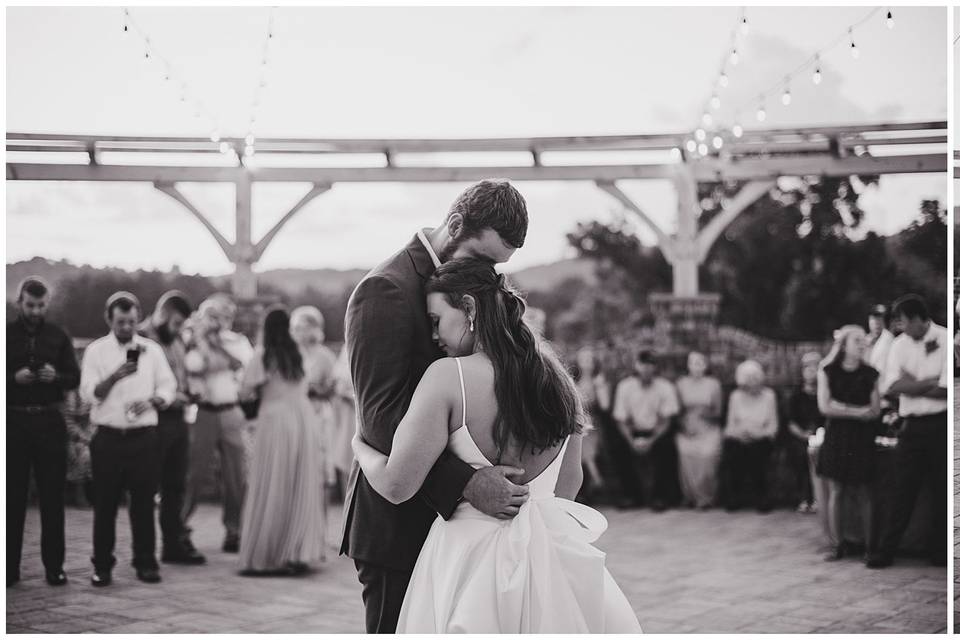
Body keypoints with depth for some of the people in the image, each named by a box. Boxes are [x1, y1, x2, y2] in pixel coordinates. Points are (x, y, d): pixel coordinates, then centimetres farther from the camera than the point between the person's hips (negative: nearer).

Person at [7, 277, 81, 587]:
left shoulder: (58, 337, 8)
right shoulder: (7, 335, 4)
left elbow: (75, 377, 5)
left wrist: (56, 376, -15)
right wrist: (14, 378, -17)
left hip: (49, 421, 1)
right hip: (13, 421, -1)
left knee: (52, 495, 2)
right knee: (13, 495, 1)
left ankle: (54, 566, 6)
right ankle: (9, 567, 5)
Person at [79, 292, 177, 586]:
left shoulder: (152, 349, 8)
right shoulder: (96, 350, 3)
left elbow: (168, 387, 7)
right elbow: (89, 393, -6)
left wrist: (151, 401, -13)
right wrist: (116, 376, -22)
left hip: (143, 437, 1)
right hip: (108, 437, -1)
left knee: (143, 503, 2)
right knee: (105, 504, 2)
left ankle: (145, 562, 10)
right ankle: (102, 566, 9)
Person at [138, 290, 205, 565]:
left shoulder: (177, 340, 16)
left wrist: (186, 394, 8)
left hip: (178, 419, 8)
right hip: (154, 421, -8)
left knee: (175, 486, 13)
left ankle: (175, 544, 22)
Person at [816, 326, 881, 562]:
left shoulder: (870, 375, 5)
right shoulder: (827, 372, 3)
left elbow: (875, 411, -2)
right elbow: (825, 406, -7)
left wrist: (842, 409, -12)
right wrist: (857, 412, -11)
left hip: (862, 439, 0)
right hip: (836, 437, 0)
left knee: (863, 493, -1)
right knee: (836, 492, 1)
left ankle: (869, 545, 3)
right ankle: (839, 545, 7)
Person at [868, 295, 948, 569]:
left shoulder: (945, 340, -5)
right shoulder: (900, 344, 7)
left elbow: (947, 390, -13)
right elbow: (890, 386, -5)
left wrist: (911, 385, -6)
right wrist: (931, 382, -10)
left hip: (940, 424, -2)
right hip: (912, 427, 2)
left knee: (942, 491, 4)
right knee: (904, 490, 1)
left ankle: (938, 550, 15)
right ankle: (886, 550, 3)